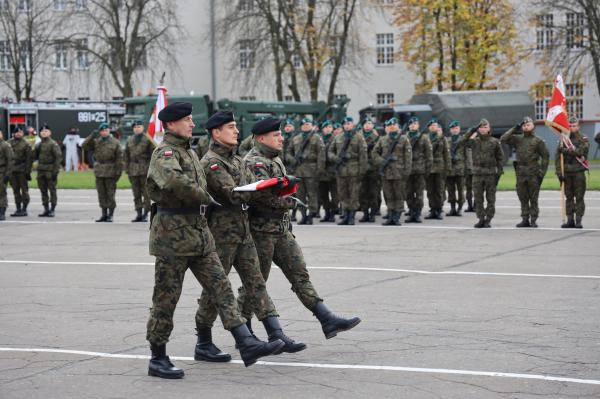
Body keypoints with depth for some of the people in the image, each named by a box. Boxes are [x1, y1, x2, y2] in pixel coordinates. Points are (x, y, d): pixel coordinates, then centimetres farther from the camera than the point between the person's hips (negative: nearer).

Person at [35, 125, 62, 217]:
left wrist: (55, 171, -15)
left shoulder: (53, 144, -6)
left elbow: (58, 157, -11)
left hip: (50, 171, -7)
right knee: (43, 191, 8)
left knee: (52, 190, -3)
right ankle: (46, 209, 15)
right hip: (41, 171, 7)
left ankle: (52, 210, 1)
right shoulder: (38, 145, 14)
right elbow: (35, 157, 20)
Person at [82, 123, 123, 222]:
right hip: (99, 172, 4)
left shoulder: (115, 142, -1)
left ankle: (110, 215, 5)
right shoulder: (96, 142, 8)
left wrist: (118, 172, -8)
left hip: (110, 172, -4)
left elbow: (119, 158, -3)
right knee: (101, 194, 8)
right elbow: (85, 146, -3)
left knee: (110, 194, -2)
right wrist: (92, 136, -11)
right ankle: (104, 214, 16)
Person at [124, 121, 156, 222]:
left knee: (146, 193, -4)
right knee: (136, 194, 7)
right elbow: (126, 156, 18)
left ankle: (145, 214, 0)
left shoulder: (148, 139, -1)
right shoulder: (129, 141, 14)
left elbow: (153, 153, -4)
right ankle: (138, 214, 11)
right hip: (133, 170, 5)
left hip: (145, 169, -5)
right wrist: (127, 169, 11)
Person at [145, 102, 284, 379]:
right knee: (166, 298, 0)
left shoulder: (189, 152, 17)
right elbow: (173, 180, -33)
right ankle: (158, 359, 10)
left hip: (199, 232, 9)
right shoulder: (164, 153, -13)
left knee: (221, 288, 0)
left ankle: (247, 345, -4)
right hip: (172, 233, -9)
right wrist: (205, 198, -21)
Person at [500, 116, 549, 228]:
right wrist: (514, 129, -2)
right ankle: (525, 219, 13)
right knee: (523, 198, 7)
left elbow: (545, 156, 1)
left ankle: (533, 220, 3)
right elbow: (503, 139, 0)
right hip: (521, 173, 4)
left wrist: (542, 172, -7)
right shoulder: (517, 139, 11)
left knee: (533, 199, -1)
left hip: (533, 173, -4)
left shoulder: (538, 141, 2)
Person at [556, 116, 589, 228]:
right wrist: (559, 171, -4)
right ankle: (570, 220, 10)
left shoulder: (583, 139, 2)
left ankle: (578, 220, -3)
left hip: (578, 172, -3)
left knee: (579, 197, -4)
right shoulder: (563, 139, 11)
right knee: (569, 197, 6)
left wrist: (565, 150, -10)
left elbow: (579, 152, -16)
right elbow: (558, 156, 6)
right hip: (566, 172, 3)